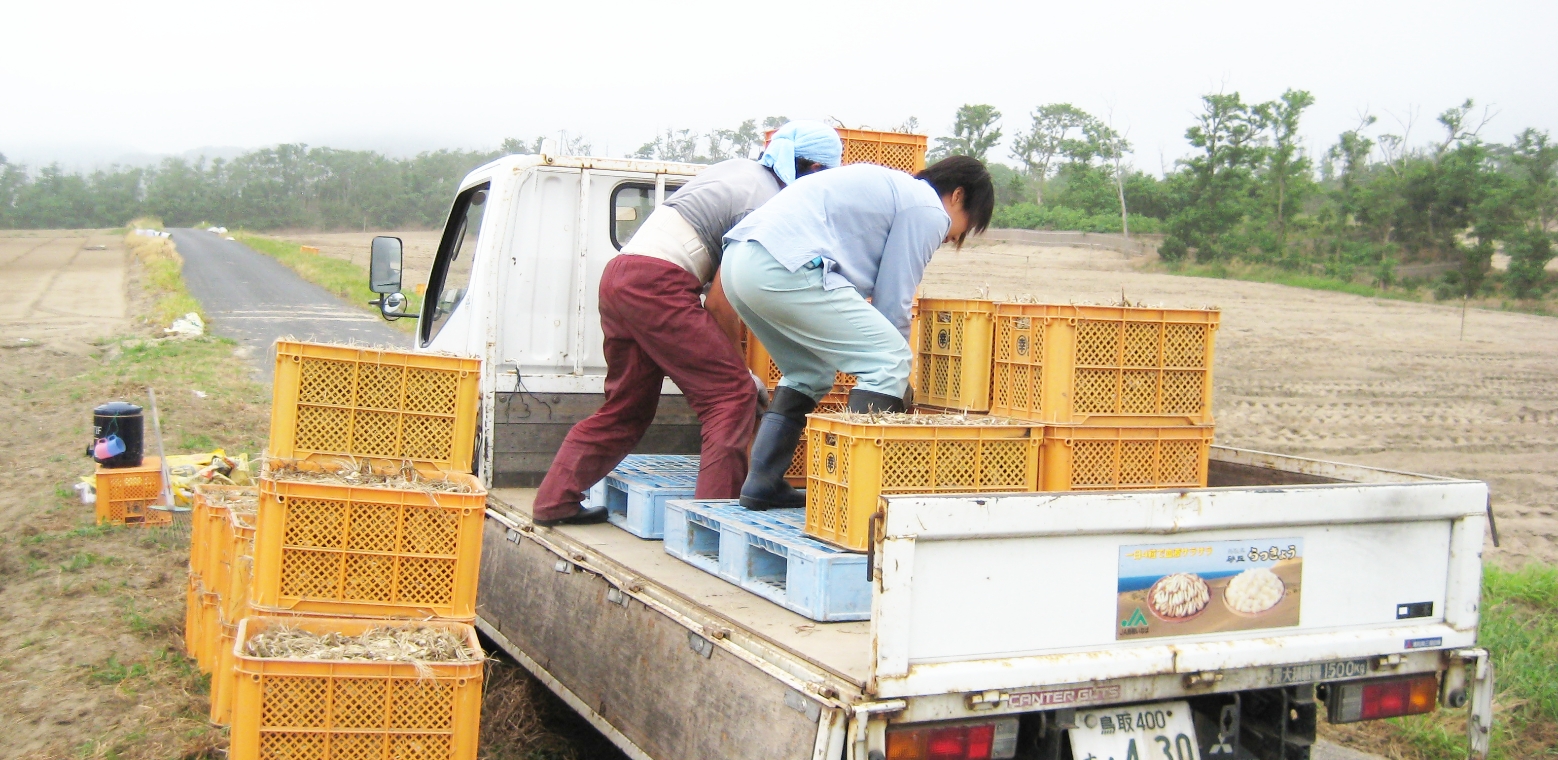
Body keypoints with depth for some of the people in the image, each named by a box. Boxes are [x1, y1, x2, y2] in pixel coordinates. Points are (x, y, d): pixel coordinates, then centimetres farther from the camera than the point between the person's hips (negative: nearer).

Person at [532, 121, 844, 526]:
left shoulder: (742, 170, 20)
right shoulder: (768, 201, -7)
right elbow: (720, 300, -9)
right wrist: (739, 368, 1)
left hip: (618, 274, 10)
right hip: (656, 284, -10)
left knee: (627, 405, 18)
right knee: (732, 394, -6)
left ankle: (555, 502, 21)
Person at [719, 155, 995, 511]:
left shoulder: (888, 184, 32)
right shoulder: (929, 210, 5)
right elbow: (893, 300, 3)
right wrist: (900, 376, 16)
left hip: (738, 258, 10)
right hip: (785, 268, -10)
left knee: (810, 372, 25)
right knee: (889, 361, -5)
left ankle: (762, 483, 21)